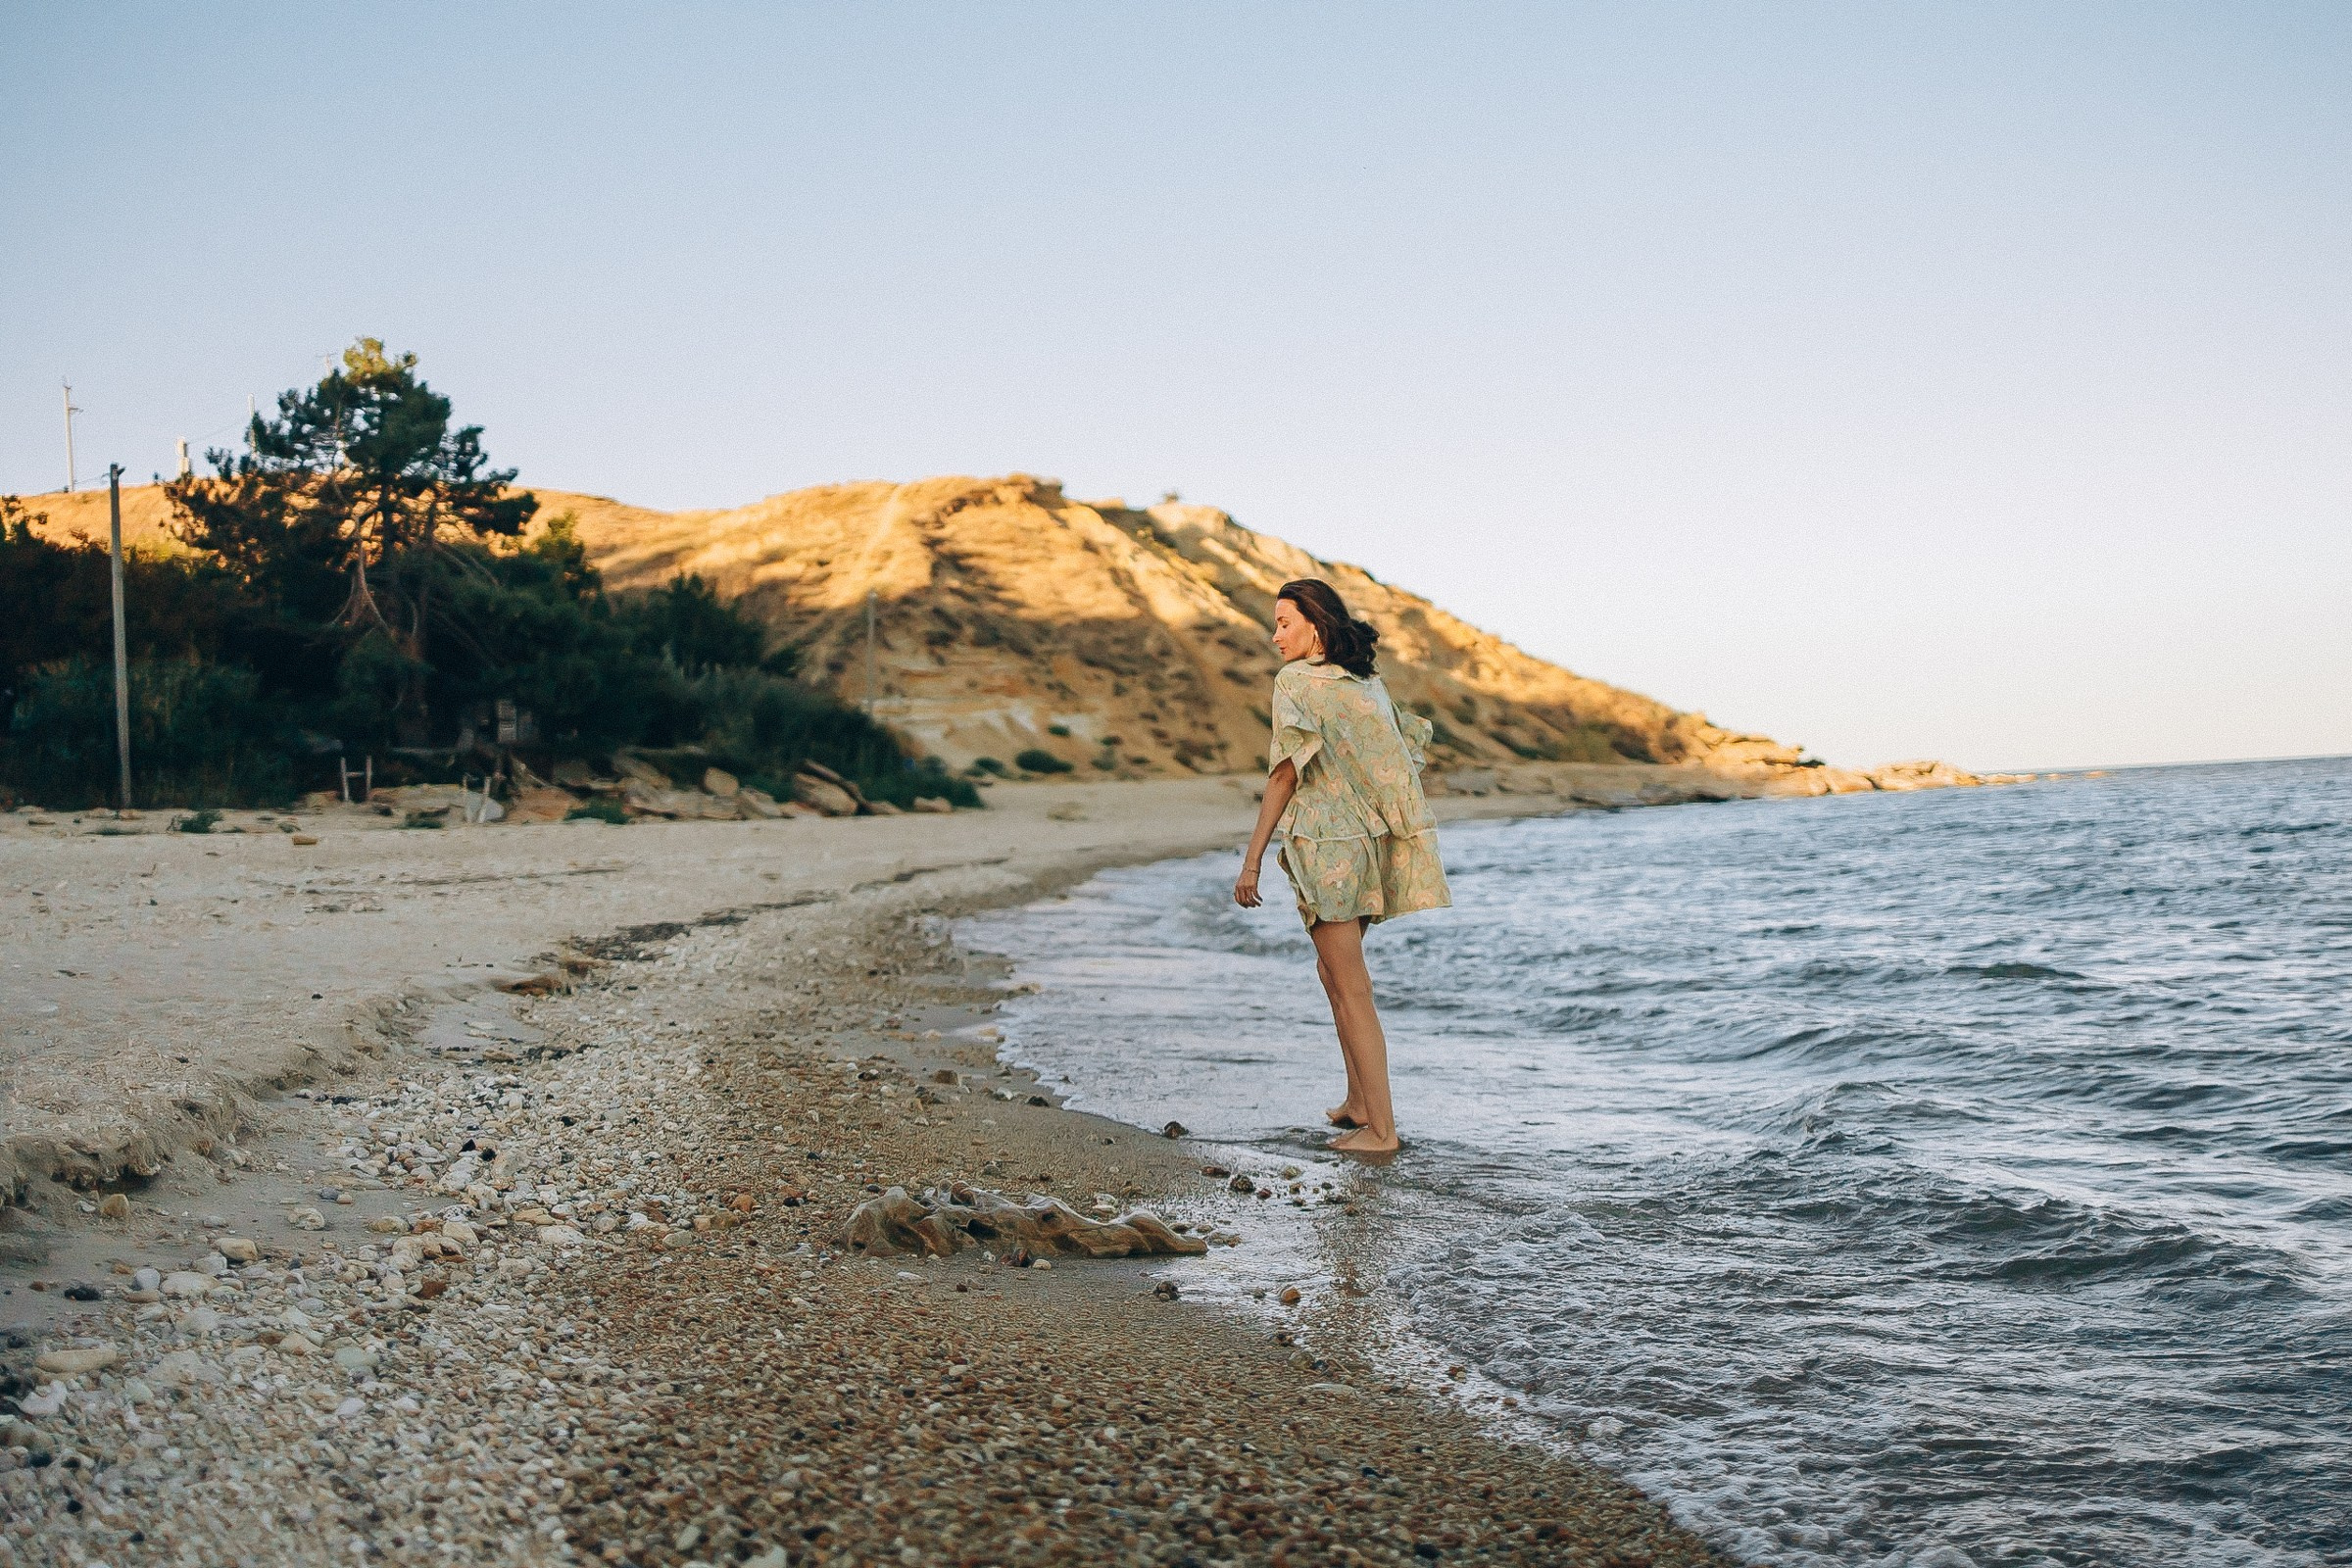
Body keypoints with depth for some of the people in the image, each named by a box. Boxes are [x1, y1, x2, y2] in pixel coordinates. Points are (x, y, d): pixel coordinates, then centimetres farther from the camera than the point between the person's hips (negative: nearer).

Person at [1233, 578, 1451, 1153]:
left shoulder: (1296, 681, -11)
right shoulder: (1367, 681, 11)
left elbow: (1286, 773, -16)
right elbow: (1414, 736, 17)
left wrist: (1252, 859, -14)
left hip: (1326, 846, -8)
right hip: (1370, 842, 8)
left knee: (1351, 988, -3)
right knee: (1335, 971, 22)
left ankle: (1381, 1127, 0)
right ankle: (1360, 1100, 26)